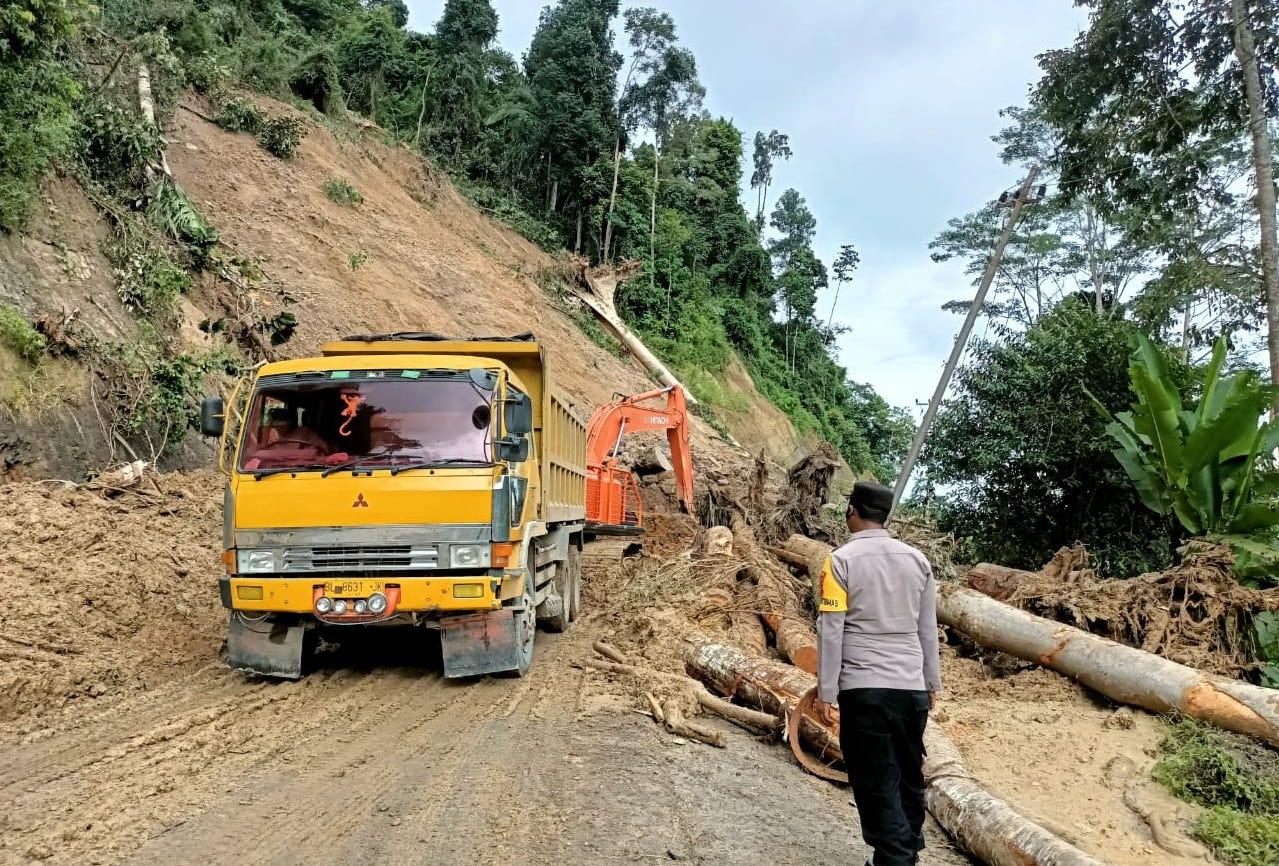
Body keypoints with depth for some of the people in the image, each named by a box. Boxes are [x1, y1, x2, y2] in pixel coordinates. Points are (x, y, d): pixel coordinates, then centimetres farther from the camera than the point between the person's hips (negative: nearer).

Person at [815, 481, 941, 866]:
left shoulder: (842, 560, -7)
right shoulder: (917, 559, 6)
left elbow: (830, 631, -9)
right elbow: (928, 629, 11)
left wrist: (826, 692, -4)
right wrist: (931, 683, 19)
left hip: (864, 689, -5)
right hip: (912, 688, 5)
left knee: (876, 782, 3)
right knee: (909, 775, 18)